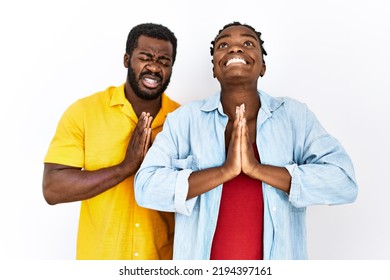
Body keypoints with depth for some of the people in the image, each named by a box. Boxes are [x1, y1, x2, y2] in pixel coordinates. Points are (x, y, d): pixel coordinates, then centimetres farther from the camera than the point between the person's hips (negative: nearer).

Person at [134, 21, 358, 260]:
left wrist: (257, 168, -24)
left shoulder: (296, 115, -8)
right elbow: (146, 187, -17)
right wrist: (225, 170, -25)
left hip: (277, 256, 1)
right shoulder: (185, 119, -9)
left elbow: (344, 181, -16)